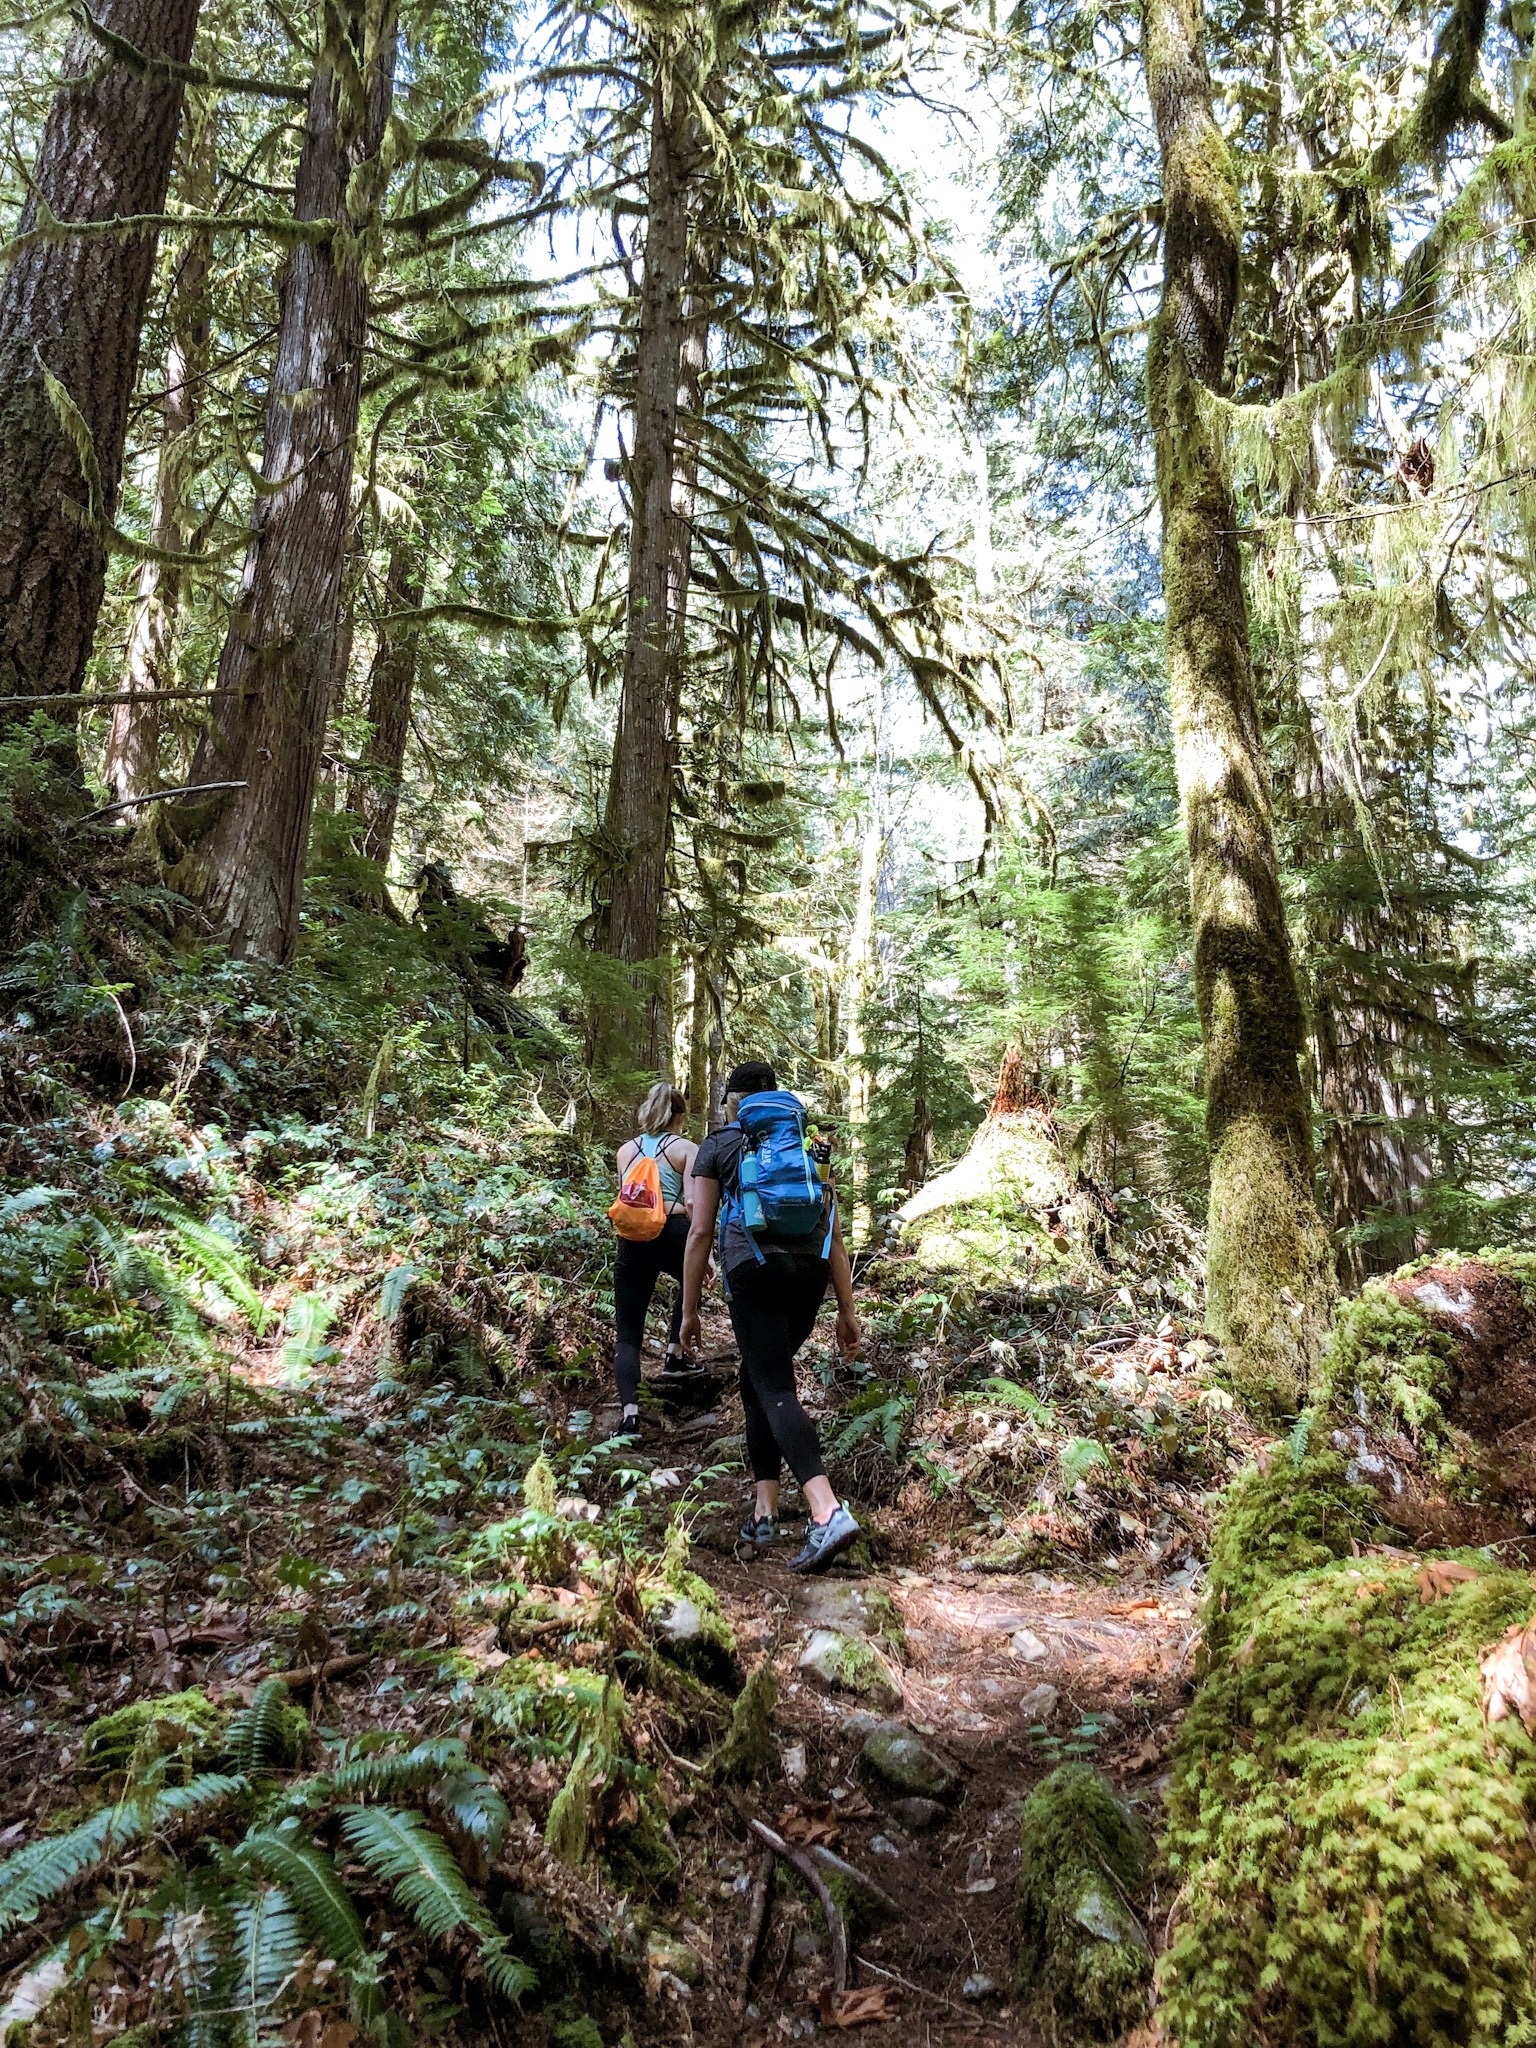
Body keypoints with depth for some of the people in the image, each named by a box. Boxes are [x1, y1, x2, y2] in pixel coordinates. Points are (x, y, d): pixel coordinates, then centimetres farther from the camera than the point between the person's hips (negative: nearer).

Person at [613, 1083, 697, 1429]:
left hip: (631, 1240, 2)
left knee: (627, 1334, 4)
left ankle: (630, 1411, -13)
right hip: (673, 1234, -2)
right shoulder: (687, 1149, 5)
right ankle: (675, 1351, 30)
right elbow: (691, 1205, -6)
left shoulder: (625, 1150, 16)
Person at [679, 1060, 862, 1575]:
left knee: (776, 1390, -9)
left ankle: (828, 1513, -26)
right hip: (810, 1270, 5)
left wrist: (689, 1311, 9)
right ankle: (764, 1512, 17)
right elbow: (833, 1234, 15)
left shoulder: (716, 1148, 11)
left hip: (754, 1268, -4)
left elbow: (700, 1232, 4)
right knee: (758, 1381, 19)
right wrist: (847, 1310, 15)